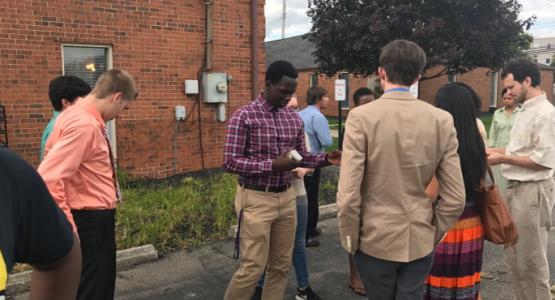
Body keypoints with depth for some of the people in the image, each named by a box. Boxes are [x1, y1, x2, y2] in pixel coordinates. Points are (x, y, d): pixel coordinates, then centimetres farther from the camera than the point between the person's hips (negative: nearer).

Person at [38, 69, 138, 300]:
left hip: (96, 218, 10)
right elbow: (48, 179, -31)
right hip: (90, 221, -10)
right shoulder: (85, 125, -24)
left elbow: (52, 150, 22)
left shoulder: (76, 115, 8)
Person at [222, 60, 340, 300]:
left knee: (281, 266, 13)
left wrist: (325, 159, -6)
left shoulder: (294, 118, 7)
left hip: (286, 197, 6)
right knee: (253, 267, -1)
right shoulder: (244, 116, -10)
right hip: (256, 199, -6)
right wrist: (272, 165, -23)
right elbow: (230, 162, -14)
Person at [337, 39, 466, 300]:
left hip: (375, 240, -2)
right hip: (420, 241, 2)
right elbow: (455, 198, -4)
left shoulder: (361, 117, -15)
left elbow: (348, 195, -19)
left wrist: (350, 239, -3)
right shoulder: (442, 120, -6)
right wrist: (433, 233, 10)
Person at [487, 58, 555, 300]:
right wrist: (495, 150, 5)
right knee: (513, 257, 18)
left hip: (532, 191, -9)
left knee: (531, 260, 4)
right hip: (514, 188, 9)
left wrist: (502, 159, -15)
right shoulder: (524, 111, 13)